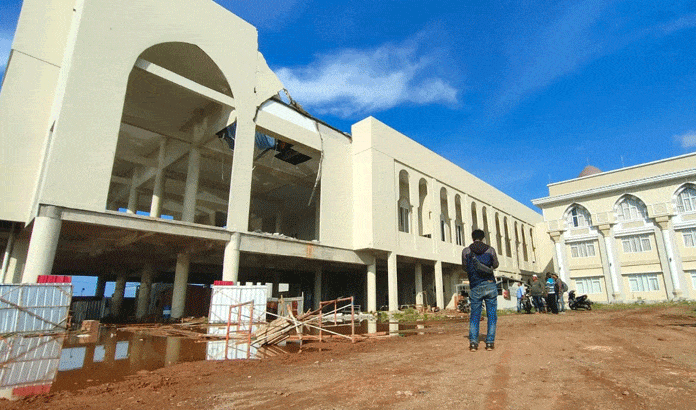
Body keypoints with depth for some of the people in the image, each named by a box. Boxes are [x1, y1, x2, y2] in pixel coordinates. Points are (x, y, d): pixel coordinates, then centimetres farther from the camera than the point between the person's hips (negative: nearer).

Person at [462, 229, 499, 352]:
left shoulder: (466, 251, -1)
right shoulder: (490, 250, 1)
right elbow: (495, 265, 15)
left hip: (475, 287, 0)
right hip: (490, 285, 0)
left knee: (474, 315, 7)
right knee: (491, 315, 8)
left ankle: (473, 342, -1)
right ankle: (490, 342, 6)